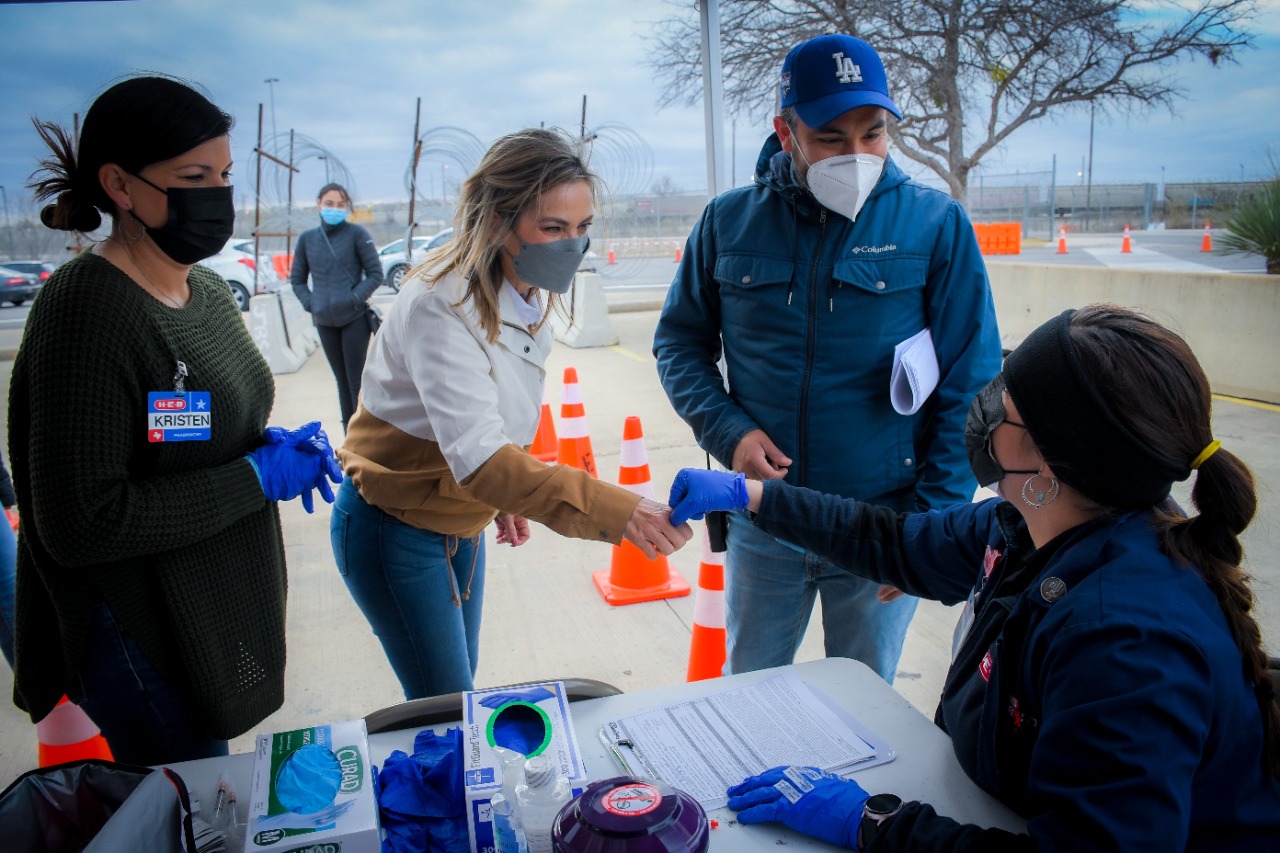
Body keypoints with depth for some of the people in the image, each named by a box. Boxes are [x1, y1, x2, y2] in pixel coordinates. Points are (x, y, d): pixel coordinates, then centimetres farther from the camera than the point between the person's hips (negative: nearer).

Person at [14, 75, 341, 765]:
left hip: (220, 619, 8)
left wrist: (276, 444, -5)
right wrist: (259, 476, -23)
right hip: (142, 641, -8)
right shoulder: (87, 312, -23)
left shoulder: (208, 292, 4)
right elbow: (78, 523, -26)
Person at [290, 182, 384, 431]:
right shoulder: (307, 238, 7)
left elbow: (375, 274, -3)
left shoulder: (356, 233, -5)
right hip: (324, 322, 4)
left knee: (356, 381, -3)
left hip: (355, 319, -4)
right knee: (342, 380, 12)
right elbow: (297, 279, 15)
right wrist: (311, 303, 0)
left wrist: (355, 298, -13)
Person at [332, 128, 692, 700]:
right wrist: (615, 511, -49)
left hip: (461, 522, 7)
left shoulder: (531, 295, -4)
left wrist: (507, 497, 15)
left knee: (461, 682, 17)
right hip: (394, 531, -7)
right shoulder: (441, 306, -30)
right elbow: (477, 457, -41)